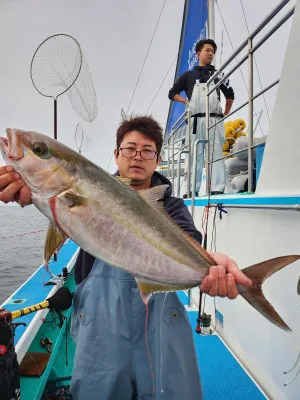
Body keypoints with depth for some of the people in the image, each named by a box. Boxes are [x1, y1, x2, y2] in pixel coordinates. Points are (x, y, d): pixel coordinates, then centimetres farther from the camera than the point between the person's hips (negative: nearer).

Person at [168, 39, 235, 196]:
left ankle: (217, 189, -8)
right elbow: (172, 93, 16)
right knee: (194, 155, -6)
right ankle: (190, 190, -6)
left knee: (216, 154, -6)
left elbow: (230, 94, 30)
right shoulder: (189, 75, 17)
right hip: (196, 119, -1)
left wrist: (226, 113, 19)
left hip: (215, 120, 2)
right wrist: (186, 101, 1)